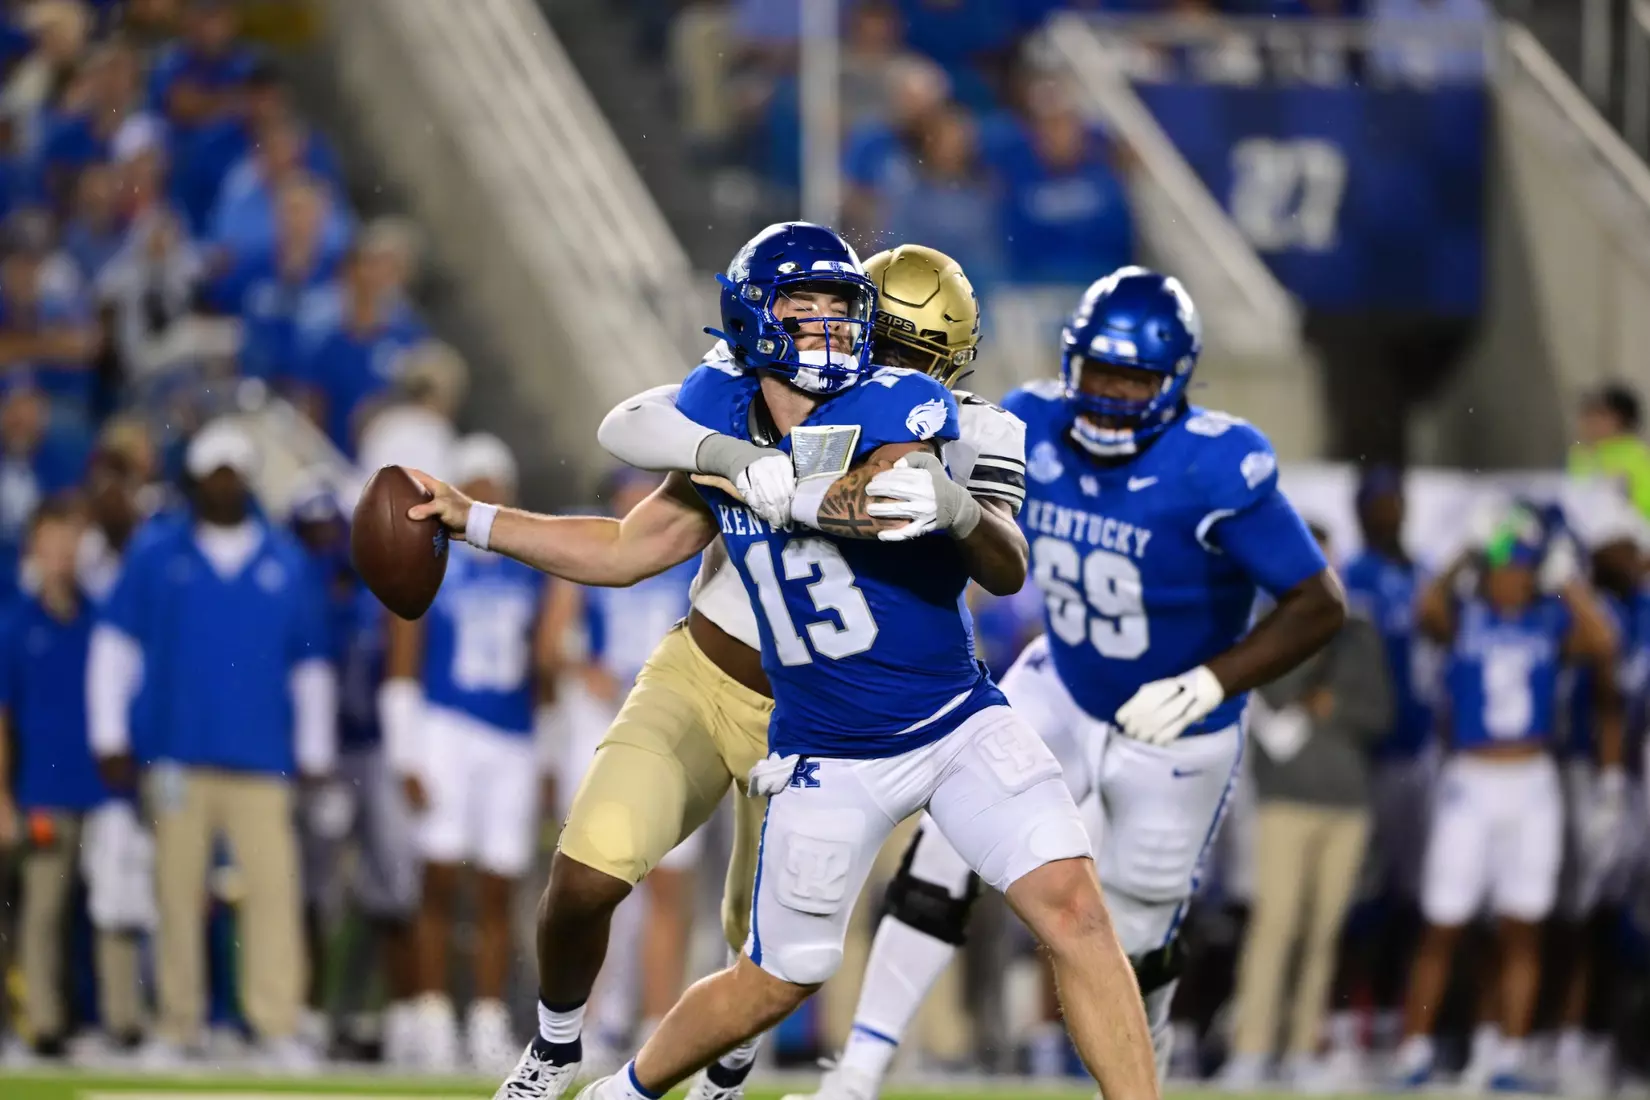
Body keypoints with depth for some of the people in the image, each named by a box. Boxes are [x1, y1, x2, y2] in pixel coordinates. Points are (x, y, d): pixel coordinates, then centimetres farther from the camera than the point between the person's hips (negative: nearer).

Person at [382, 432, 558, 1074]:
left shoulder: (529, 570, 13)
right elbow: (401, 668, -1)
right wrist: (407, 760, -6)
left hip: (514, 741, 3)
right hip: (445, 727, -3)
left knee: (498, 891, 2)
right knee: (441, 878, -9)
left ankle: (490, 1023, 6)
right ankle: (434, 1020, -5)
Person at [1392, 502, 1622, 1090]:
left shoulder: (1553, 622, 5)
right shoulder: (1463, 617, -1)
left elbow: (1603, 643, -15)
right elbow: (1429, 610, -24)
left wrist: (1568, 581, -7)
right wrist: (1466, 561, -15)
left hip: (1533, 786, 2)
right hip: (1470, 782, -2)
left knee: (1522, 930, 3)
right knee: (1442, 927, -1)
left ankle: (1507, 1056, 8)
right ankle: (1414, 1050, 7)